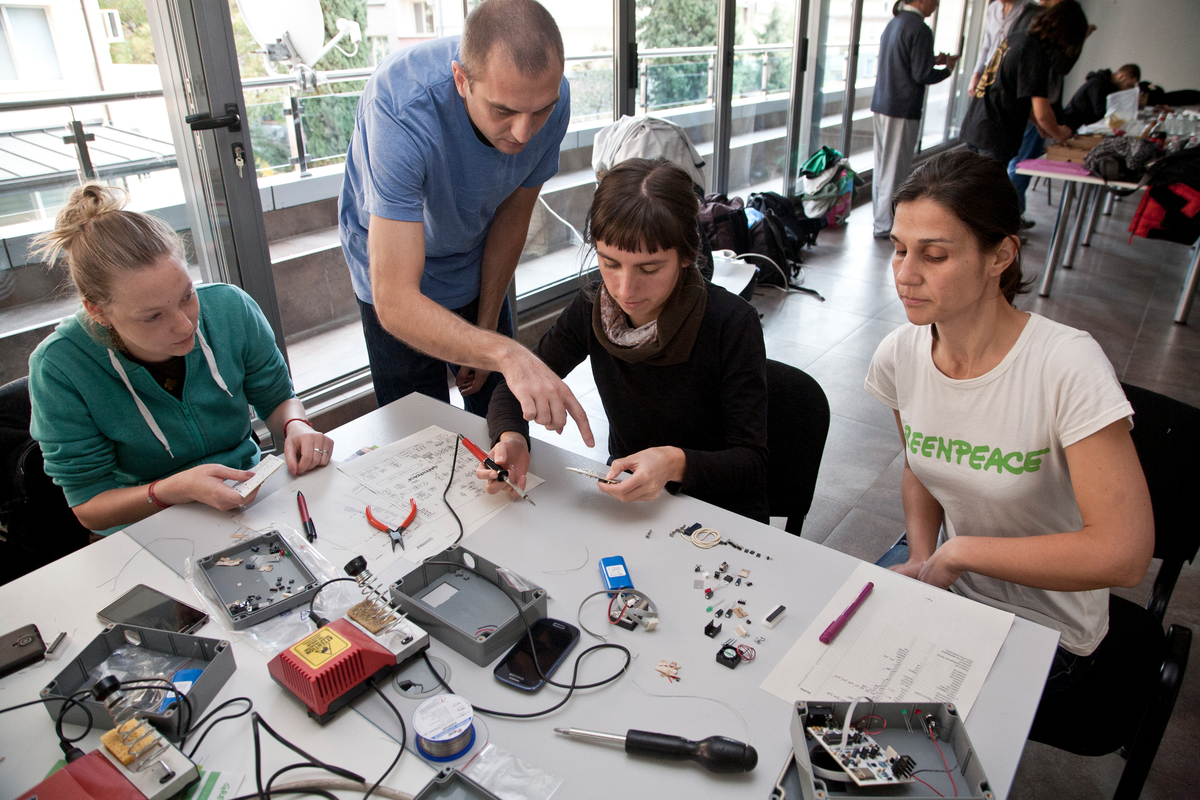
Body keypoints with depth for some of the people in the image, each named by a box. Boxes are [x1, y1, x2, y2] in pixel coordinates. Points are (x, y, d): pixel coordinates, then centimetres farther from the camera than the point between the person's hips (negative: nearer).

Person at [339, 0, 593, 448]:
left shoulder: (549, 97, -25)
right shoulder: (402, 108, -39)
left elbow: (511, 216, -8)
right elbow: (395, 301, -44)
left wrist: (486, 326, -2)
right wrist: (504, 353, -59)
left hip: (476, 265, 4)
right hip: (395, 265, -4)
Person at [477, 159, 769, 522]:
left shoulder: (733, 324, -20)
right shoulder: (591, 310, -9)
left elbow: (752, 462, -17)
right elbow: (512, 388, 1)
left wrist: (677, 463, -37)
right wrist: (510, 438, -22)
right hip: (627, 502, 4)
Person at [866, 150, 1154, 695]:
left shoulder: (1067, 366, -26)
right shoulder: (900, 355, -10)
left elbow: (1122, 554, -27)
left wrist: (957, 551, -22)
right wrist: (922, 558, -9)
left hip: (1045, 629, -4)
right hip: (947, 580, 5)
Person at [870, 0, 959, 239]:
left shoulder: (894, 23, 13)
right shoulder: (920, 29, -15)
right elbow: (922, 75, -16)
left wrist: (933, 60, 18)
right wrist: (948, 69, 1)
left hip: (881, 104, 9)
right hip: (903, 110, -9)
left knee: (882, 166, 15)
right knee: (895, 170, -2)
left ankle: (881, 217, 24)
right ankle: (885, 226, 4)